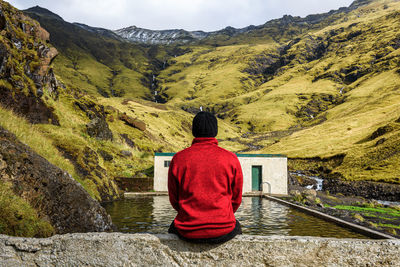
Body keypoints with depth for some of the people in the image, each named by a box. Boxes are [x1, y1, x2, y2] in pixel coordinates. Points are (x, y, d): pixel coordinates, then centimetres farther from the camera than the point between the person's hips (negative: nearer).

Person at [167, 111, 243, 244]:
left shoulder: (178, 159, -4)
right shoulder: (231, 159, -5)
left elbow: (174, 199, 4)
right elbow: (236, 199, 4)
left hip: (188, 233, 0)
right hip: (223, 232, 0)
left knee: (174, 227, 36)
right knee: (236, 226, 36)